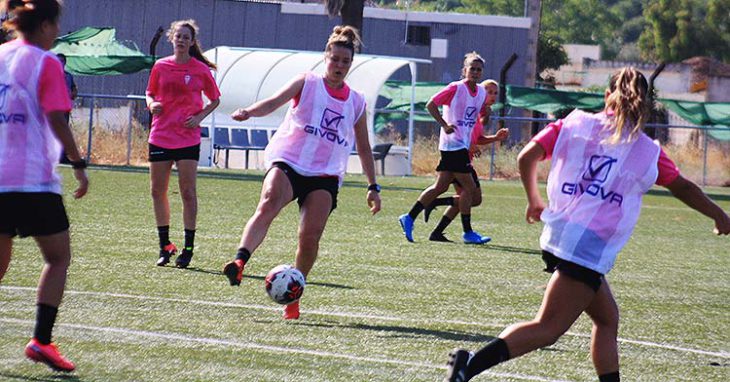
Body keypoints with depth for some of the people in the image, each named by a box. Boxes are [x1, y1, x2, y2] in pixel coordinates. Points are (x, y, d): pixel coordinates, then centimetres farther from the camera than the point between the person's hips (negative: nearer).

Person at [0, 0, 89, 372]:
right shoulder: (45, 62, -7)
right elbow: (57, 120, -13)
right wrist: (79, 165, -7)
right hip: (33, 178, -6)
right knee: (59, 257, 6)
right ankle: (41, 339, -5)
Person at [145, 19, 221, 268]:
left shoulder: (201, 70, 0)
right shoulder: (161, 66, 6)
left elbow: (215, 99, 10)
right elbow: (150, 94, 17)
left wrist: (200, 117, -7)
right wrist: (152, 104, -5)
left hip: (188, 138, -3)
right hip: (160, 136, 3)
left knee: (188, 192, -6)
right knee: (157, 191, 4)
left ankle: (188, 248, 0)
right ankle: (165, 246, 15)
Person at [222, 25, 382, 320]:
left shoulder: (356, 103, 15)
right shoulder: (307, 83, 5)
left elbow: (364, 149, 23)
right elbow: (275, 102, -12)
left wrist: (373, 187, 19)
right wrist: (249, 112, -33)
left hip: (325, 175, 3)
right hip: (288, 163, -3)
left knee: (311, 235, -13)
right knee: (268, 206, -31)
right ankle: (240, 262, -47)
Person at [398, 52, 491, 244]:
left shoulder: (481, 93, 11)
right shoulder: (456, 88, -10)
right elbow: (431, 104, -10)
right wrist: (445, 125, -15)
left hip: (463, 145, 8)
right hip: (453, 144, -8)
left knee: (441, 187, 8)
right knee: (469, 187, -7)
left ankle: (409, 218, 12)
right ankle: (468, 232, -1)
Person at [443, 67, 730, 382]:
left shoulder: (575, 124, 11)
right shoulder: (647, 150, 6)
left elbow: (527, 157, 5)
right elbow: (683, 188, 19)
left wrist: (534, 199, 22)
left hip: (557, 236, 6)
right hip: (591, 247, -6)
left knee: (607, 319, 20)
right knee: (549, 328, -9)